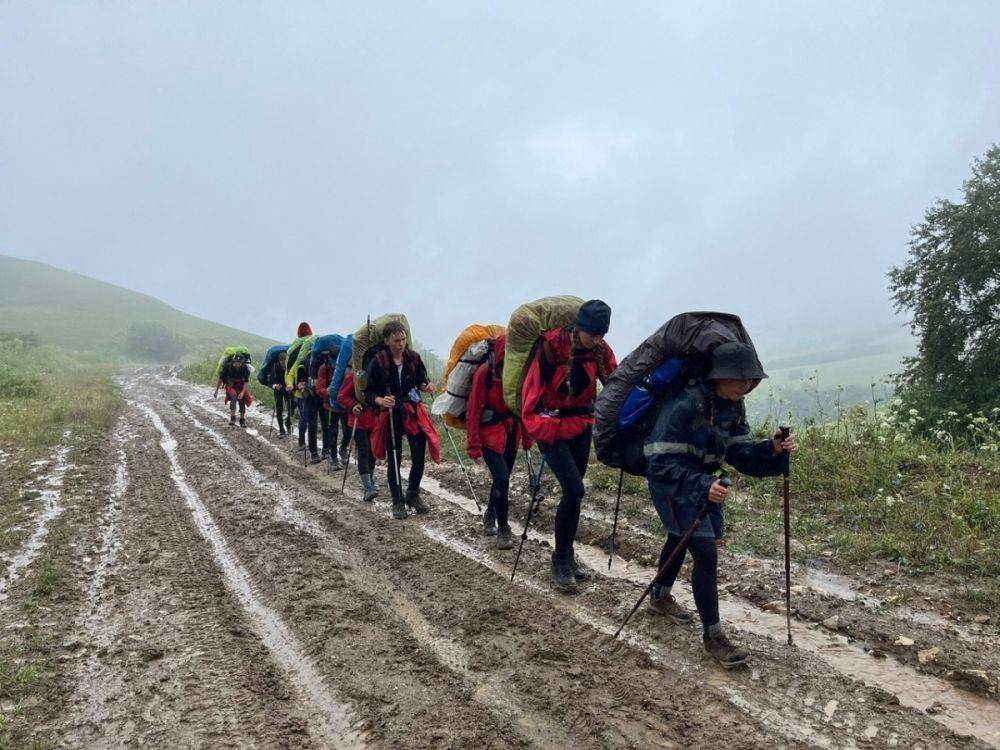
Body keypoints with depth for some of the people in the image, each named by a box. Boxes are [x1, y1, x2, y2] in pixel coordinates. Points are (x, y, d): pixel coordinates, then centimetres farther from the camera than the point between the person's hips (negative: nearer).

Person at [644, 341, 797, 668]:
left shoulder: (732, 405, -7)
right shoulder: (685, 404, -32)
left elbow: (741, 453, -6)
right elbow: (661, 462, -33)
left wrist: (773, 450, -24)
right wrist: (701, 486, -43)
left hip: (701, 481, 9)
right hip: (670, 482, -9)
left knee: (681, 538, 26)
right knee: (706, 552, -14)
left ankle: (660, 598, 50)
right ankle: (713, 636, -1)